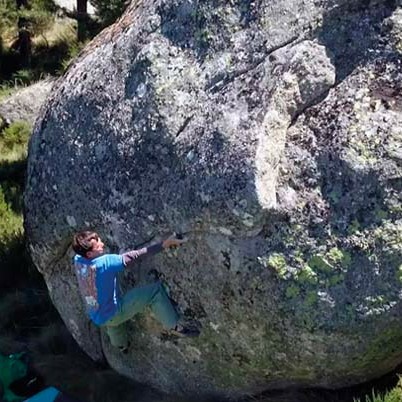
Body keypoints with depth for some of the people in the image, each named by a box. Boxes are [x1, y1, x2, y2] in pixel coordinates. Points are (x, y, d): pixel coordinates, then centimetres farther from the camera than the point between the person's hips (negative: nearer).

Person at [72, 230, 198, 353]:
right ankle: (174, 326, -2)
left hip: (97, 318, 8)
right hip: (113, 315, -7)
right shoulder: (104, 262, -30)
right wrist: (162, 245, -33)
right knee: (155, 290, -12)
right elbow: (133, 256, -33)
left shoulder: (77, 260, -9)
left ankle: (121, 345, 68)